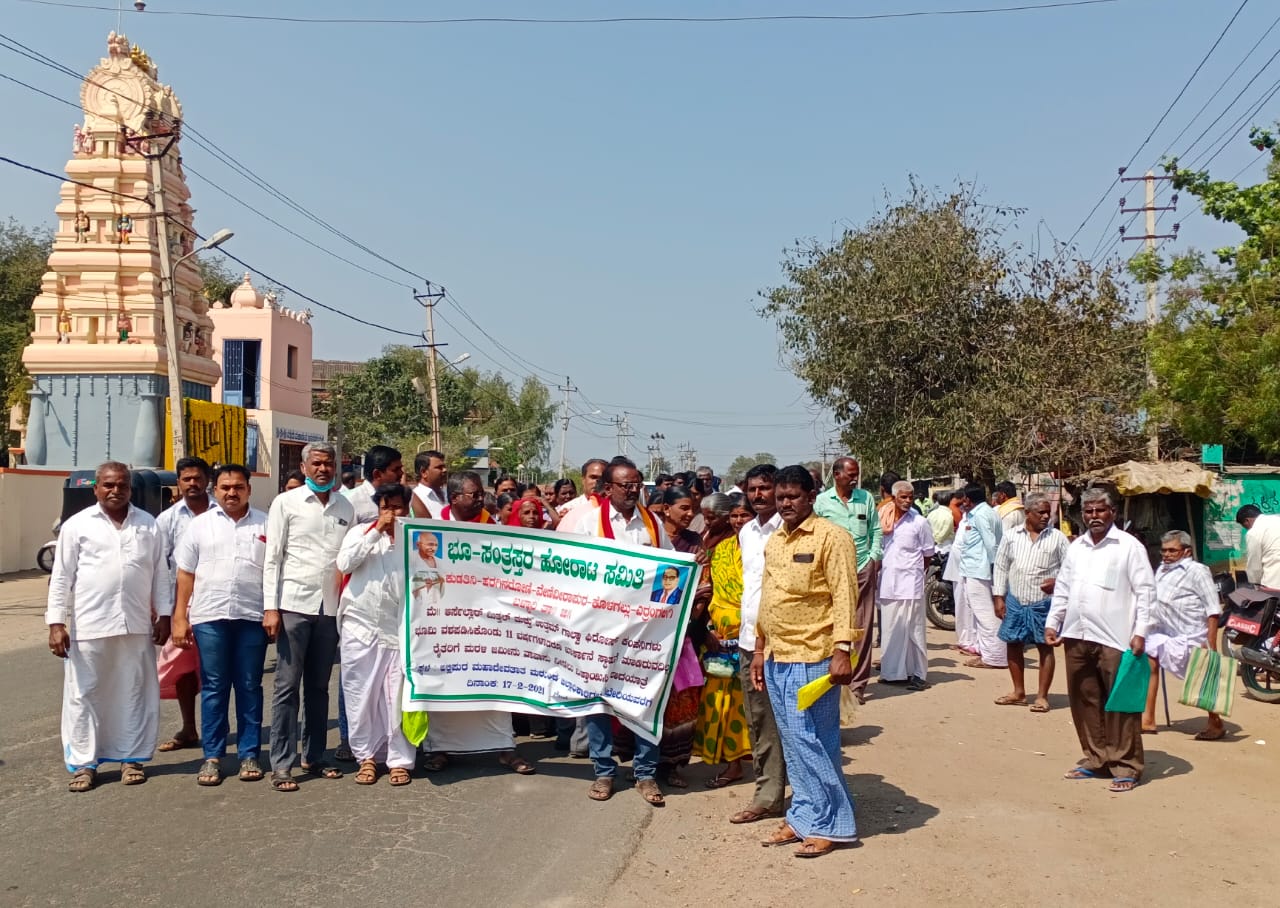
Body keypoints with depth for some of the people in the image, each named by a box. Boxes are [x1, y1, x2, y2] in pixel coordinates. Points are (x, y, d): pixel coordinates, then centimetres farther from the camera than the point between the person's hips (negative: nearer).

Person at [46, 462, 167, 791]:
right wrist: (56, 622, -7)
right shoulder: (77, 525, 0)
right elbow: (61, 577, -1)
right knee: (84, 695, 4)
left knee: (135, 694, 8)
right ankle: (83, 763, 14)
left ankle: (131, 758, 19)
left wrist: (164, 615, 6)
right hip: (88, 627, -2)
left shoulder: (148, 525, 7)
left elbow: (160, 574, 10)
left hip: (136, 627, 2)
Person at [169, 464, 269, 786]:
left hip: (252, 617, 0)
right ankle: (212, 756, 13)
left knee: (250, 687, 6)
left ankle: (250, 754, 15)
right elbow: (186, 574, 8)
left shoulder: (265, 525, 5)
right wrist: (179, 617, 2)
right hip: (209, 617, 0)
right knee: (213, 688, 6)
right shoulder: (200, 525, 7)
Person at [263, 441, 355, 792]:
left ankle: (314, 756, 21)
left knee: (319, 686, 12)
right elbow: (272, 558, -2)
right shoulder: (286, 503, 0)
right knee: (287, 686, -1)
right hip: (294, 605, -3)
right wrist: (270, 607, -9)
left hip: (330, 608, 4)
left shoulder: (346, 508, 9)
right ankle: (281, 765, 5)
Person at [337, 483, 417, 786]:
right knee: (361, 696, 6)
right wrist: (376, 531, -10)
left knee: (399, 698, 1)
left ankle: (400, 760, 10)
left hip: (400, 630, 0)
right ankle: (366, 756, 19)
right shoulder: (361, 531, 8)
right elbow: (344, 563, -10)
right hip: (360, 627, 1)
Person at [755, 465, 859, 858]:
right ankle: (803, 817, 23)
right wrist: (760, 649, 17)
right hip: (776, 658, 7)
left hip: (811, 659, -7)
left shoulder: (831, 537, -9)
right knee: (793, 743, 13)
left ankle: (830, 824, 9)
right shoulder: (774, 541, 13)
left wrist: (842, 651, -20)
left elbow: (845, 597, -13)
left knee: (810, 741, -4)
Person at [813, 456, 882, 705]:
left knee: (863, 629, 3)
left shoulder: (866, 498, 8)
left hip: (863, 571, 2)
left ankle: (858, 684, 10)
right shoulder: (822, 501, 2)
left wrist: (874, 557, 4)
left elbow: (877, 530, 14)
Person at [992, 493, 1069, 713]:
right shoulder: (1011, 536, 2)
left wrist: (1058, 582, -16)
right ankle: (1019, 692, 23)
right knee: (1013, 645, 9)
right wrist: (998, 597, 2)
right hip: (1015, 602, 3)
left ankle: (1042, 696, 13)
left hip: (1044, 603, -2)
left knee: (1045, 647, 3)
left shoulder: (1057, 537, -2)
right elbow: (1001, 567, 6)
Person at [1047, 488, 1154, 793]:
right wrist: (1053, 623, 14)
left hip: (1114, 639, -6)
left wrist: (1140, 632, -12)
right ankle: (1095, 759, 23)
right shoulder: (1076, 547, 15)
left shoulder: (1129, 546, -2)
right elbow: (1062, 588, 20)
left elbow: (1145, 591, -6)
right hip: (1076, 636, 6)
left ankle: (1125, 767, 8)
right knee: (1084, 702, 11)